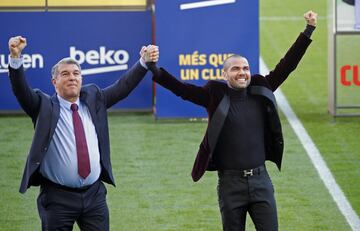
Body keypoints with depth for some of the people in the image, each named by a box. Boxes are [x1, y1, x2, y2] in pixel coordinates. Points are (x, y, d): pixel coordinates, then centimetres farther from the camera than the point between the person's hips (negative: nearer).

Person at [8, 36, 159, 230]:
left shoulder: (93, 100, 11)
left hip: (94, 194, 3)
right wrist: (16, 57, -31)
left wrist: (144, 61, -3)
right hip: (58, 197, -3)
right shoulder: (44, 106, -2)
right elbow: (21, 89, -15)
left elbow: (122, 86, 9)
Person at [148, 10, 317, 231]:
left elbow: (287, 65, 8)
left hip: (260, 180, 2)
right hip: (230, 182, -2)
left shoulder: (260, 91, 5)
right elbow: (181, 88, -9)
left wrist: (309, 31, 6)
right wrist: (154, 70, -22)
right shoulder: (216, 95, -2)